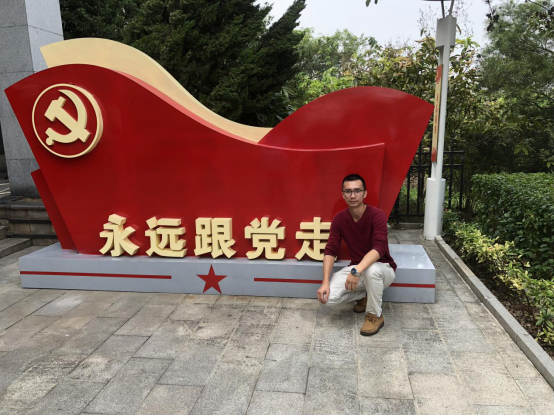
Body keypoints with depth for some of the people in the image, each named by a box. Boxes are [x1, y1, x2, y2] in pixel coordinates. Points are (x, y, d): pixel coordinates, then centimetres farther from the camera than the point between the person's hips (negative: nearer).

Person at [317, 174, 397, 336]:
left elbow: (379, 248, -34)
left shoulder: (377, 215, -22)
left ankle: (375, 316, -14)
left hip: (383, 268, -4)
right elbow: (330, 251, -10)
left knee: (372, 270, -42)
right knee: (329, 296, -21)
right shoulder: (339, 219, -7)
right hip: (357, 269, 4)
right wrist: (325, 282, -22)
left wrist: (356, 271, -48)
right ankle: (364, 296, 11)